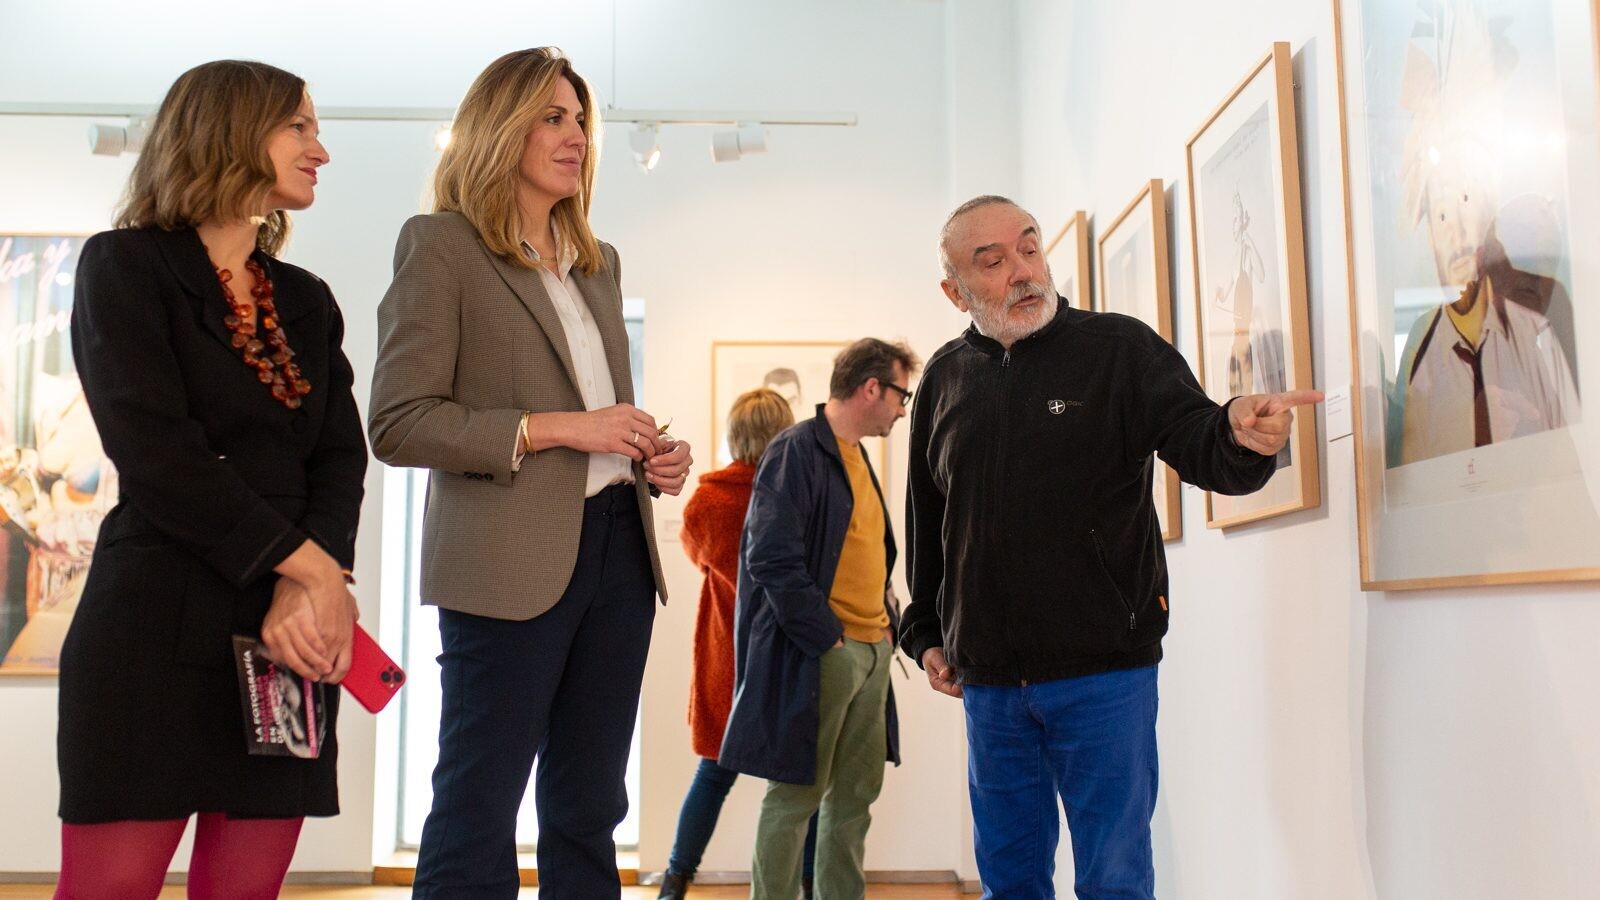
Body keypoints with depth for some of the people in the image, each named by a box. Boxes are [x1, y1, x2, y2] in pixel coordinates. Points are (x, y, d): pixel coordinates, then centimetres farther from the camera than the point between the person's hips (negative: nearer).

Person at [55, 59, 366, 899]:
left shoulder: (307, 300, 17)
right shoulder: (125, 265, 1)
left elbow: (341, 456, 5)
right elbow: (155, 450, -12)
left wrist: (309, 586, -14)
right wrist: (310, 565, -14)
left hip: (290, 630, 5)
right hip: (158, 626, -5)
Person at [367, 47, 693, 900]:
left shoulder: (597, 262, 18)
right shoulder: (440, 243, -2)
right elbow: (397, 422, -10)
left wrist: (649, 460, 5)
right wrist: (550, 428, -17)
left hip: (618, 546, 7)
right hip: (511, 560, -7)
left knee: (588, 814, 13)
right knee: (476, 816, 0)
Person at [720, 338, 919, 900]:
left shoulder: (857, 458, 16)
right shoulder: (796, 451, -11)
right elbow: (773, 560, -18)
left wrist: (885, 619, 9)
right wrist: (827, 639, -17)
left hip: (872, 653, 9)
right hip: (815, 655, -9)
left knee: (856, 796, 12)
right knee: (796, 797, 0)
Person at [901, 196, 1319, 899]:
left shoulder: (1119, 348, -2)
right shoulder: (946, 378, 8)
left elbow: (1195, 443, -13)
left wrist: (1240, 436, -36)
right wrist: (924, 632, 15)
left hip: (1103, 671, -3)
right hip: (987, 681, 4)